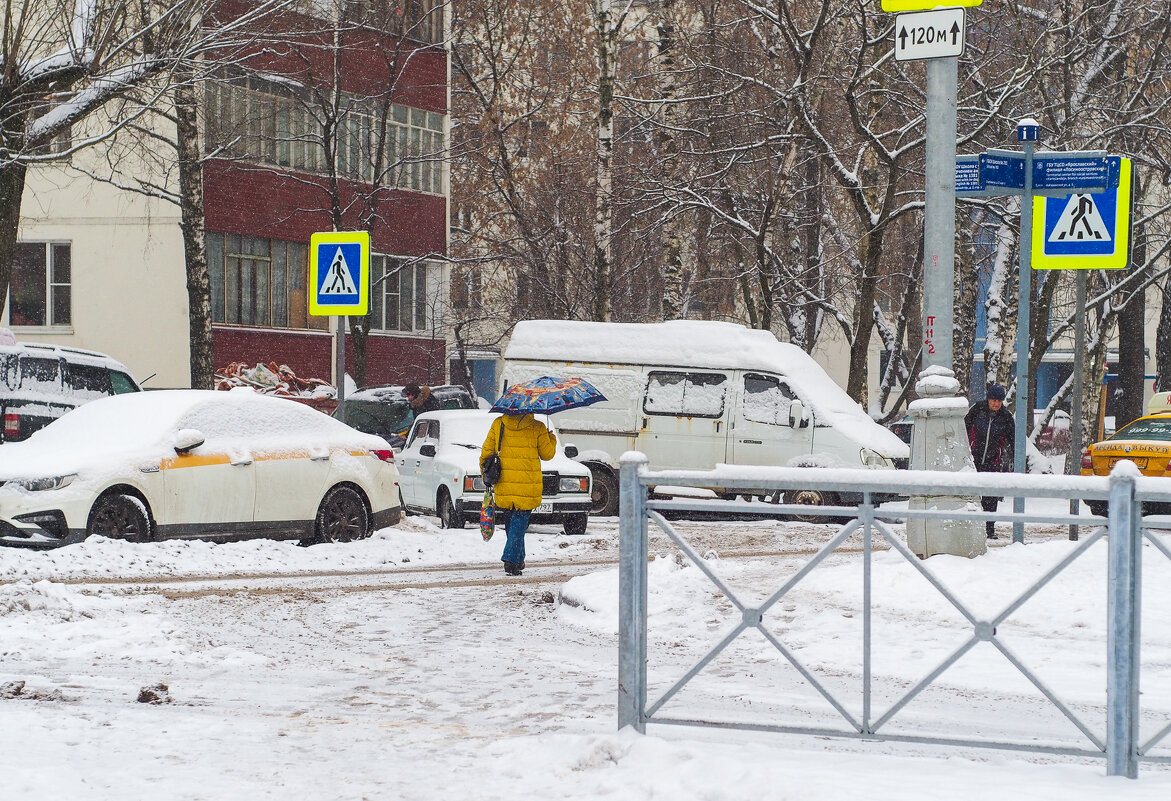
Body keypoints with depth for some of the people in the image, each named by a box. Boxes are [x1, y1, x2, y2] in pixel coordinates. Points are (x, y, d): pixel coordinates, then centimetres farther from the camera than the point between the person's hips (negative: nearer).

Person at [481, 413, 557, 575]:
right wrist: (551, 438, 24)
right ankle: (511, 561, -12)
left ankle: (518, 560, 26)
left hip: (504, 486, 3)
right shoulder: (537, 428, -5)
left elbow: (486, 452, 6)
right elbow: (547, 453, 5)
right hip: (528, 487, -3)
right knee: (519, 523, 0)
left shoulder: (498, 424, 3)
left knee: (511, 523, 17)